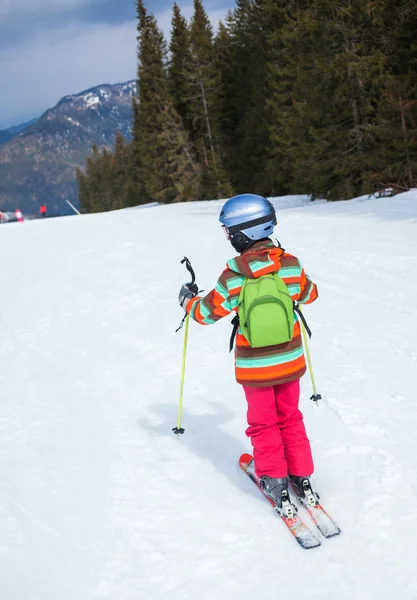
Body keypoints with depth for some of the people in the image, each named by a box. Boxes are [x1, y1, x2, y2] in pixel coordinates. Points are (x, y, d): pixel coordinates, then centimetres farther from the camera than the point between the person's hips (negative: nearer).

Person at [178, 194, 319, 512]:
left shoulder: (234, 276, -20)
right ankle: (302, 477, 26)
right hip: (290, 360, 3)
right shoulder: (291, 265, -10)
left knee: (263, 424, 15)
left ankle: (275, 481, 19)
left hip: (255, 366, -3)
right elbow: (309, 294, 9)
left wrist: (188, 299, 11)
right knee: (291, 419, 20)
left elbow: (206, 312, -9)